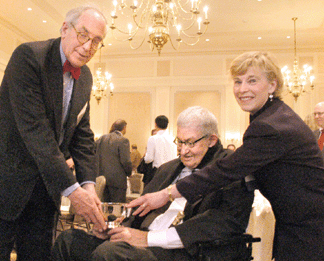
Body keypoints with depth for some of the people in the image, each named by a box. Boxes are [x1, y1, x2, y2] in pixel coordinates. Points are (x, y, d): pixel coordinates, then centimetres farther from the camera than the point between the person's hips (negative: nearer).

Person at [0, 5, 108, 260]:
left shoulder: (85, 76, 5)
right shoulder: (29, 55, -17)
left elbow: (82, 134, 5)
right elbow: (35, 129, -25)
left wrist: (88, 184, -8)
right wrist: (72, 189, -27)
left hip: (46, 185, 7)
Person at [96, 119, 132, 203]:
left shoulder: (101, 139, 9)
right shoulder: (123, 140, -10)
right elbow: (125, 161, -15)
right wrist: (129, 173, 3)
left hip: (101, 177, 6)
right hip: (117, 180, -6)